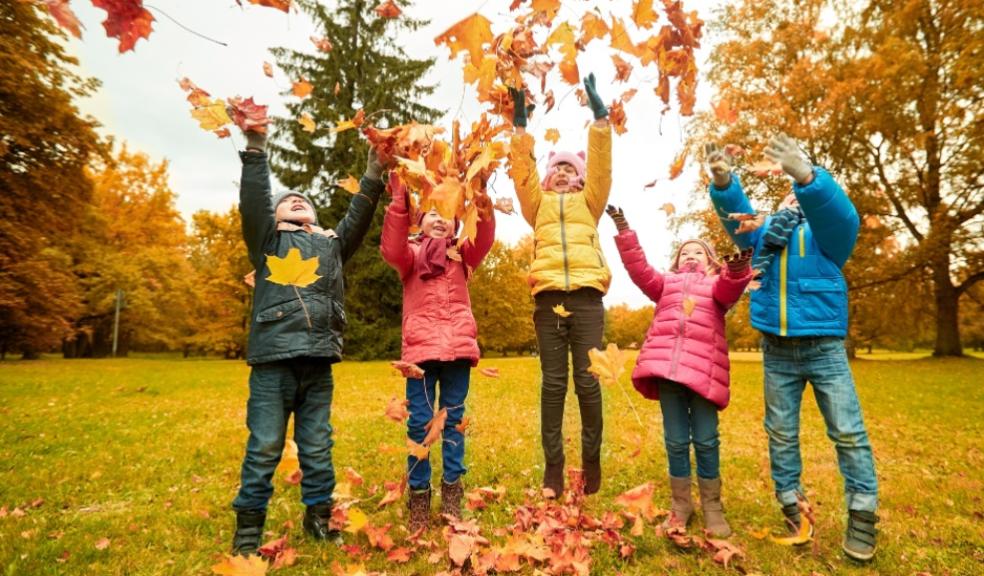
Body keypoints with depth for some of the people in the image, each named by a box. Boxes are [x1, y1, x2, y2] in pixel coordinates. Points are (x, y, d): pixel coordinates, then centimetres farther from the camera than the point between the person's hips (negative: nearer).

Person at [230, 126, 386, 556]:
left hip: (317, 361, 2)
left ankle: (319, 518, 22)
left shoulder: (332, 243, 22)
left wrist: (373, 176, 2)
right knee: (264, 448, 2)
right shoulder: (267, 239, 15)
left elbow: (358, 217, 11)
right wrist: (255, 148, -8)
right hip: (273, 358, -2)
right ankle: (248, 525, 18)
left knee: (317, 447, 9)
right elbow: (252, 202, 1)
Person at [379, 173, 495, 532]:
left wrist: (482, 204, -22)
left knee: (453, 421, 8)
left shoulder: (461, 254, 18)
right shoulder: (411, 253, 14)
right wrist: (399, 202, -20)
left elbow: (483, 242, -3)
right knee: (419, 423, 1)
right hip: (420, 347, -1)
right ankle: (418, 494, 14)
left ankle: (452, 491, 20)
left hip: (457, 346, 2)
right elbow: (391, 250, -9)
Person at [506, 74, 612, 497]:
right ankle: (553, 465, 7)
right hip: (548, 296, 1)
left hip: (587, 295, 0)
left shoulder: (589, 202, 22)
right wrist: (520, 125, 2)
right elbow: (523, 170, 10)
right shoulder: (539, 203, 23)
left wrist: (599, 117, 4)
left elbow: (601, 165, 11)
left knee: (588, 380, -1)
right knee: (553, 383, 0)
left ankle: (592, 461, 13)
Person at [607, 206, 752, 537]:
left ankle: (712, 507, 18)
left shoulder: (719, 283, 19)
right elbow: (639, 269, 10)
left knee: (705, 440, 1)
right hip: (666, 365, 2)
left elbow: (730, 289, -4)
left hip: (703, 368, -1)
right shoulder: (666, 283, 25)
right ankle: (680, 504, 19)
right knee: (676, 440, 5)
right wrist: (624, 232, 1)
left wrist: (737, 270, -28)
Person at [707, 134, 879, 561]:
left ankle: (862, 514, 14)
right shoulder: (764, 232, 13)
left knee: (848, 431, 1)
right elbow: (736, 217, -4)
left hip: (824, 349, -2)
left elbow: (840, 213, -19)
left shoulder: (824, 230, 3)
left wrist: (806, 176, -38)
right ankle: (791, 506, 20)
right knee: (781, 433, 8)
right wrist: (723, 184, -25)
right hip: (777, 352, 3)